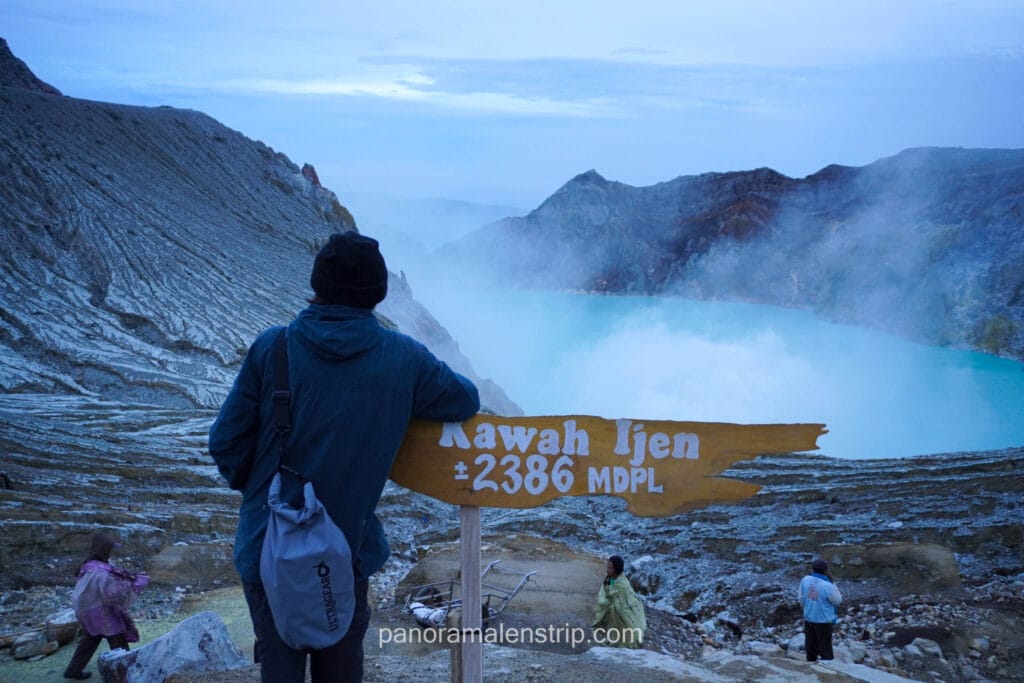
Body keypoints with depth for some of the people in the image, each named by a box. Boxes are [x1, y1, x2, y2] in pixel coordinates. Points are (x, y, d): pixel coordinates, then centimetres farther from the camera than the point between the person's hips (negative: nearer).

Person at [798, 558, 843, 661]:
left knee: (810, 645, 19)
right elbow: (838, 600, -10)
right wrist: (832, 583, -9)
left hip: (808, 618, 5)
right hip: (824, 621, -5)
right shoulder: (827, 586, -27)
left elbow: (801, 598, 2)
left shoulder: (805, 580, -11)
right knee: (825, 647, 9)